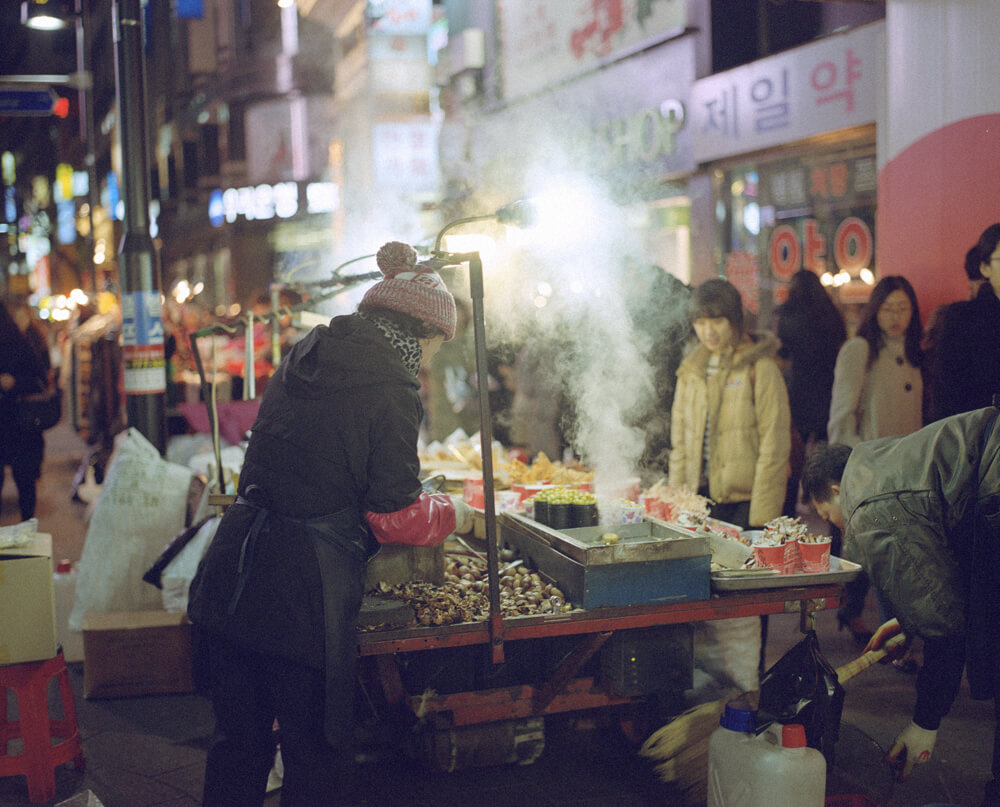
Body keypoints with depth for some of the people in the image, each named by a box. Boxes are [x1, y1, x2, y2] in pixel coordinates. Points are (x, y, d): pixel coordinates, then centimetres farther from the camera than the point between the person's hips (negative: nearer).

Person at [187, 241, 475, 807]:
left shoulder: (303, 360, 12)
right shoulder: (390, 389, -11)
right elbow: (395, 517, -8)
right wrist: (453, 514, 12)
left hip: (232, 577, 8)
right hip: (303, 596, -7)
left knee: (239, 743, 20)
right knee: (316, 758, 9)